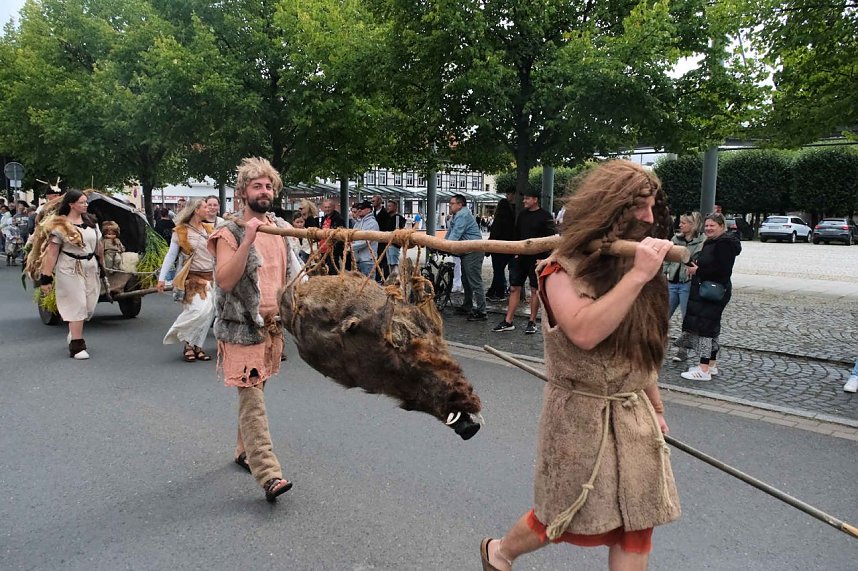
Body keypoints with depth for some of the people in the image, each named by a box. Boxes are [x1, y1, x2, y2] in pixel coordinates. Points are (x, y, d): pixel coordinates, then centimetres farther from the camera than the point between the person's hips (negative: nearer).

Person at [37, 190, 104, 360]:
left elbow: (98, 244, 17)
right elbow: (52, 253, -11)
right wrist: (46, 278, -12)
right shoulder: (60, 225, -10)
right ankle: (77, 346, 5)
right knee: (77, 305, -5)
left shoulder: (91, 221, 7)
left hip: (90, 268, 6)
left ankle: (74, 332, 37)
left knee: (89, 306, 9)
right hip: (70, 269, -6)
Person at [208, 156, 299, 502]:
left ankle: (244, 451, 33)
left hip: (273, 324, 6)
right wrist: (247, 240, -28)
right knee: (252, 399, -8)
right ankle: (268, 475, -11)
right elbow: (224, 280, -21)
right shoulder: (230, 233, -9)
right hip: (242, 327, -6)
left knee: (254, 392, 17)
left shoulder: (282, 228, 9)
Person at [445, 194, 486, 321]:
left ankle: (480, 312, -11)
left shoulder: (462, 215, -15)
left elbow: (456, 234, -23)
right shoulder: (456, 216, 19)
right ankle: (467, 306, 31)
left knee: (475, 281, -12)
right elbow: (450, 232, 22)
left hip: (473, 252, -11)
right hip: (466, 252, 11)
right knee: (466, 280, 19)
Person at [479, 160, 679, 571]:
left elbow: (644, 348, 14)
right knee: (564, 517, 10)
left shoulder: (632, 265, 6)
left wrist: (655, 405, 18)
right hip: (582, 416, -6)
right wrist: (637, 276, -30)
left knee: (636, 525, 9)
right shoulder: (564, 268, -14)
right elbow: (584, 332, -31)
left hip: (635, 415, 6)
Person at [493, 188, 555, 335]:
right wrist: (516, 252, 7)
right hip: (521, 257, 6)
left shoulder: (545, 216, -7)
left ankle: (532, 322, 11)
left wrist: (542, 258, -15)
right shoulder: (522, 214, 11)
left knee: (535, 290, 3)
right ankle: (508, 321, 8)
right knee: (514, 288, 4)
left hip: (536, 258, -5)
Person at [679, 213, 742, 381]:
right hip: (704, 291, 10)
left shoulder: (724, 244, -14)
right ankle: (711, 365, 24)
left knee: (703, 328, -11)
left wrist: (698, 270, -15)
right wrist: (695, 268, 7)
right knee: (711, 328, 15)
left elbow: (723, 270, -23)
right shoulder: (711, 242, 17)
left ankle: (704, 370, -10)